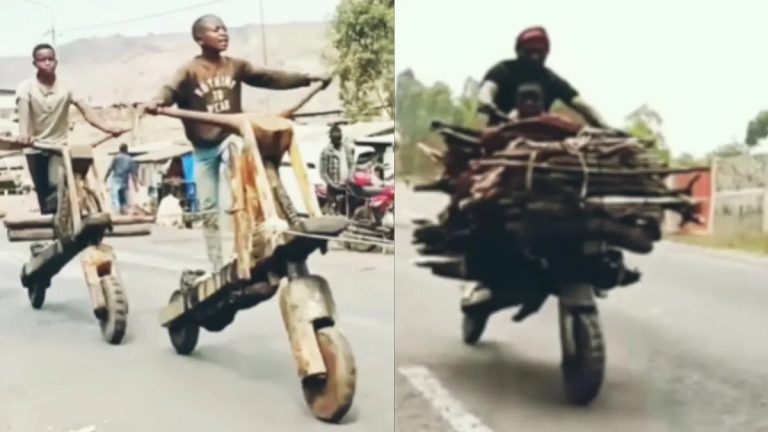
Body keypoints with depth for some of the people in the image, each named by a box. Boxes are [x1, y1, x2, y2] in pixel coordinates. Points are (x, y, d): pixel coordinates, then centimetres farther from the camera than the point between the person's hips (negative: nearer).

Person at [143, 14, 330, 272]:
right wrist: (157, 102, -49)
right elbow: (171, 90, -25)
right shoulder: (189, 71, -10)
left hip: (230, 137, 1)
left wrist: (308, 79, -2)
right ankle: (217, 268, 18)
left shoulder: (235, 66, 1)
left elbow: (269, 78, 3)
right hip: (203, 149, 0)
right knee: (209, 210, 6)